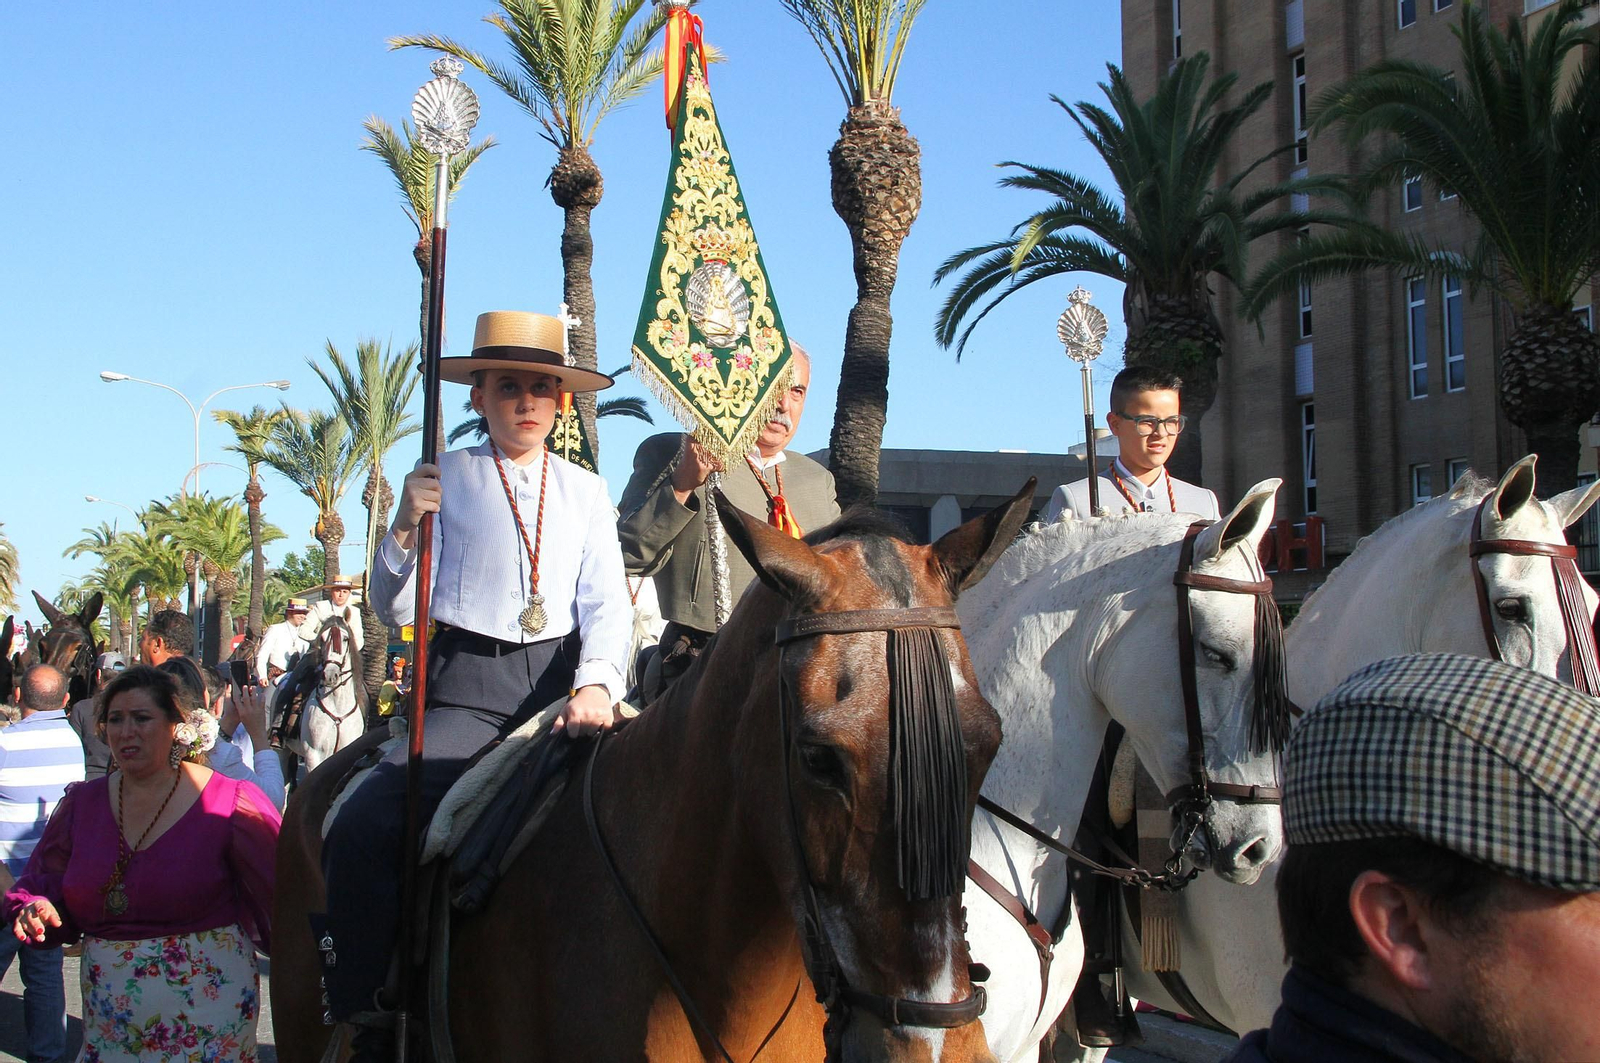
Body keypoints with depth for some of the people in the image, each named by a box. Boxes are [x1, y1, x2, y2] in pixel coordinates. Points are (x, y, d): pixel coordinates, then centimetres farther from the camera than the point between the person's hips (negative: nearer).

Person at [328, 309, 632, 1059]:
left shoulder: (585, 491, 13)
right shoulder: (444, 480, 6)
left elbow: (607, 605, 4)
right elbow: (395, 611, 4)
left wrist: (596, 686, -16)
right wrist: (403, 529, -15)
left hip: (562, 681, 2)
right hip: (466, 688, -2)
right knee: (360, 831, -24)